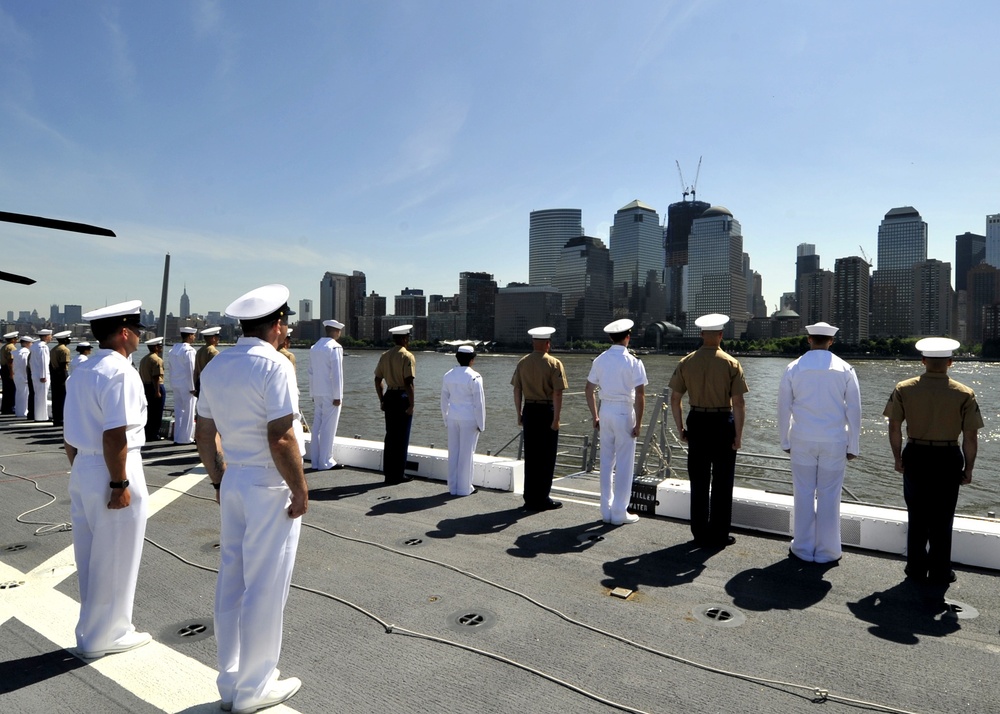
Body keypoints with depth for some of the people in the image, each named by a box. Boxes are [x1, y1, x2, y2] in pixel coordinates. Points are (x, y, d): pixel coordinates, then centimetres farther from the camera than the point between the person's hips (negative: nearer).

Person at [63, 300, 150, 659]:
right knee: (114, 561, 6)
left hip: (83, 471, 9)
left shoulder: (80, 372, 10)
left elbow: (69, 434, 15)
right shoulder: (120, 372, -18)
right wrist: (120, 484, -19)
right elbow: (114, 436, -24)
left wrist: (80, 472, 22)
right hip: (111, 473, -9)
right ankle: (104, 636, 21)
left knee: (92, 557, 19)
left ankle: (95, 629, 33)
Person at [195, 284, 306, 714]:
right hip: (271, 489, -8)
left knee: (231, 582, 16)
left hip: (233, 484, 8)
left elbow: (205, 436, 12)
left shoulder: (215, 367, 7)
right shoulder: (274, 365, -17)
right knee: (264, 589, 5)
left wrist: (219, 481, 21)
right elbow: (281, 439, -22)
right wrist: (300, 490, -12)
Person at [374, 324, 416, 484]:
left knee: (390, 436, 14)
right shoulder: (407, 356, -12)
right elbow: (408, 382, -19)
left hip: (389, 397, 7)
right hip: (402, 398, -6)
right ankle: (397, 475, 8)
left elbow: (377, 380, 10)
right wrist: (411, 405, -14)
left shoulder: (384, 356, 10)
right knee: (402, 438, 2)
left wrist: (382, 400, 16)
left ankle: (388, 473, 19)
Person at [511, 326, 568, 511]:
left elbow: (517, 390, 6)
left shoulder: (522, 363, 5)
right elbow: (557, 393, -15)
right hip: (546, 411, -4)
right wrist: (556, 419, -12)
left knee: (530, 456, 11)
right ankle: (541, 499, 11)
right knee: (546, 458, 5)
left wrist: (519, 414, 13)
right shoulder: (554, 364, -9)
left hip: (529, 411, 5)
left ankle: (530, 499, 18)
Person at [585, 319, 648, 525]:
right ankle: (619, 513, 12)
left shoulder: (600, 360, 5)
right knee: (624, 464, 5)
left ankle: (606, 511, 21)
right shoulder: (633, 362, -10)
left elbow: (589, 390, 8)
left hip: (605, 411, 5)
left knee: (606, 462, 13)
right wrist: (638, 423, -8)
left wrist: (595, 416, 15)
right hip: (624, 412, -5)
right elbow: (640, 395, -15)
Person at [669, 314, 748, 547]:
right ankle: (718, 535, 15)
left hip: (696, 423, 3)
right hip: (722, 423, -3)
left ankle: (700, 533, 21)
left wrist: (681, 429, 9)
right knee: (721, 483, 8)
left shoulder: (686, 363, 0)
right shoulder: (731, 364, -8)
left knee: (698, 482, 12)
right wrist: (738, 434, -5)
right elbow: (738, 403, -12)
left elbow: (675, 399, 1)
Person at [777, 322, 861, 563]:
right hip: (834, 441, 0)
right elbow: (853, 411, 1)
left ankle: (803, 549, 17)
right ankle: (827, 551, 16)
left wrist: (785, 441, 12)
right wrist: (853, 446, 8)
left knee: (804, 494, 7)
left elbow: (784, 408, 2)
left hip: (802, 441, 0)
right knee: (829, 496, 7)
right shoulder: (845, 369, 0)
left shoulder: (794, 368, -1)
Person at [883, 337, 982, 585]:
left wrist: (898, 458, 8)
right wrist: (968, 468, 3)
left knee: (916, 516, 15)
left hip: (915, 456, 1)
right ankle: (939, 572, 22)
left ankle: (916, 568, 25)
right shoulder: (964, 394, -10)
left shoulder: (904, 389, -7)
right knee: (942, 519, 12)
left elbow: (894, 427, -4)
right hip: (948, 459, -1)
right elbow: (971, 437, -8)